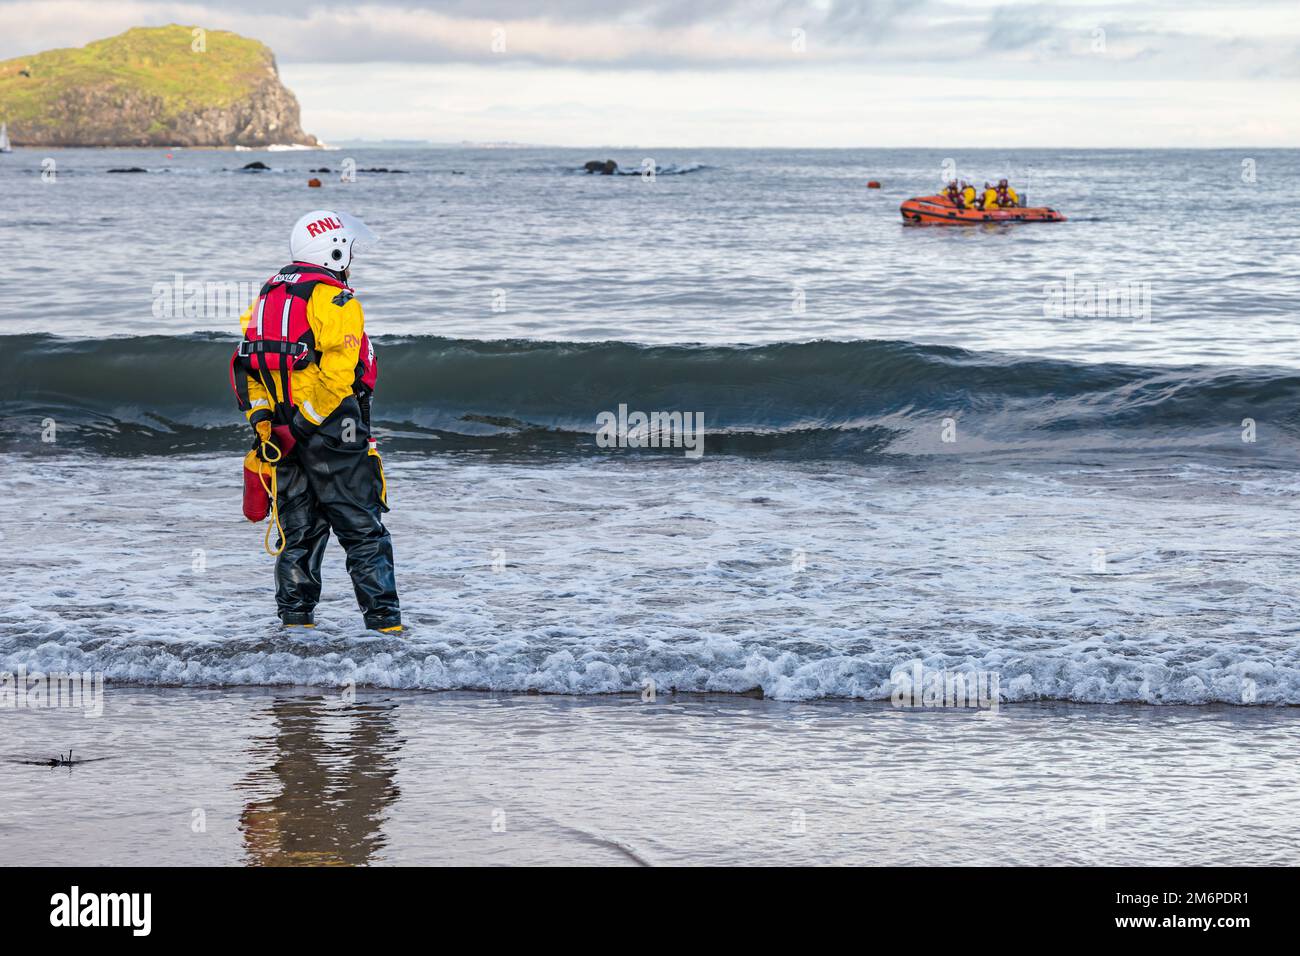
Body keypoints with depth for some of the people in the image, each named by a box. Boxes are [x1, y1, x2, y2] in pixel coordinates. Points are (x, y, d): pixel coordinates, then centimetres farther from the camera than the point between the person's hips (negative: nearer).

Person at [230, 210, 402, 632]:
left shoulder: (269, 295, 13)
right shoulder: (336, 301, -12)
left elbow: (245, 364, 10)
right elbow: (337, 371, -22)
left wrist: (260, 419, 6)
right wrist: (306, 420, -18)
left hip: (282, 434, 7)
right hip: (331, 431, -7)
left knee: (298, 529, 14)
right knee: (362, 528, -1)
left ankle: (295, 615, 13)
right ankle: (383, 617, -2)